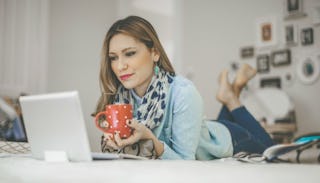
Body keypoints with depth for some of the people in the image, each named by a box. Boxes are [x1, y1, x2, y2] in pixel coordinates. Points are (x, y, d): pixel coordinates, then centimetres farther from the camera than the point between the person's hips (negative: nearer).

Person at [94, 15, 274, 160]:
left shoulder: (183, 92, -41)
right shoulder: (118, 95, -27)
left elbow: (184, 161, -35)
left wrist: (150, 139, -51)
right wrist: (113, 139, -39)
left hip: (224, 140, -4)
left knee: (267, 148, 29)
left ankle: (231, 99, 30)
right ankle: (230, 99, 39)